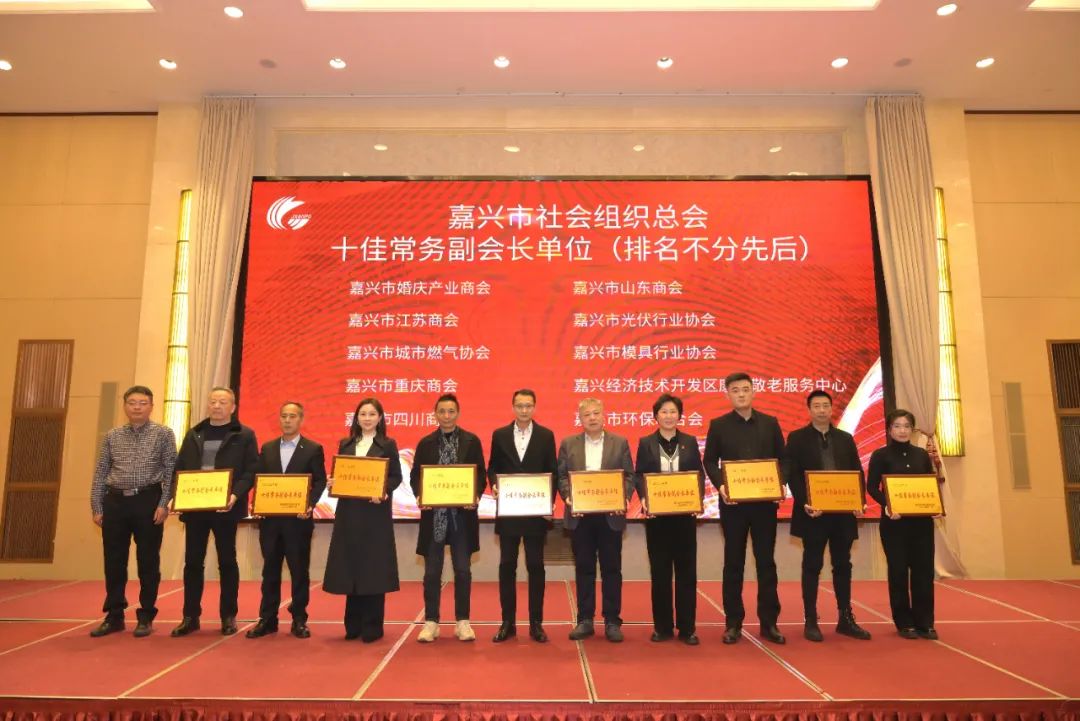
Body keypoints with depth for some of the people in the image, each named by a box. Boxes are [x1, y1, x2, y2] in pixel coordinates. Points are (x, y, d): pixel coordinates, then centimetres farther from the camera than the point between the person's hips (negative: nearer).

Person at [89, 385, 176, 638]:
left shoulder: (163, 434, 0)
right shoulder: (112, 436, 9)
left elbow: (171, 471, -3)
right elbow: (100, 474, 11)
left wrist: (164, 504, -11)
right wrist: (97, 507, 4)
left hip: (148, 501, -3)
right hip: (115, 502, 3)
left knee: (148, 561, 3)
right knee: (114, 562, 8)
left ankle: (145, 617, 15)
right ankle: (114, 616, 21)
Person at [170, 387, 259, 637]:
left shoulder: (244, 435, 0)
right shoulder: (193, 434, 13)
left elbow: (250, 471, -6)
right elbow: (180, 468, 10)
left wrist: (235, 495, -21)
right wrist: (175, 496, -5)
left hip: (225, 508, -4)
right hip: (194, 506, 4)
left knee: (227, 562, 5)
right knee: (192, 561, 8)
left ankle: (228, 616, 14)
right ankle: (190, 616, 19)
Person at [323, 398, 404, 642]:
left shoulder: (388, 445, 2)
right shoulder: (345, 444, 12)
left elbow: (396, 477, -3)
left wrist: (384, 492, -21)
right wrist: (332, 482, -9)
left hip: (376, 514, -3)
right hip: (348, 513, 4)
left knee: (373, 568, -1)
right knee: (350, 567, 7)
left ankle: (372, 627, 8)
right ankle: (353, 625, 18)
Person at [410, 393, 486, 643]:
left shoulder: (472, 441, 2)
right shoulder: (426, 443, 5)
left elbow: (481, 474, 1)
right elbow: (415, 475, 5)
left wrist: (476, 496, -16)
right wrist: (419, 496, -13)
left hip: (462, 513, -1)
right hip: (433, 514, 1)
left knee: (462, 570, 6)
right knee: (432, 572, 7)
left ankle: (462, 622, 18)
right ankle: (431, 622, 18)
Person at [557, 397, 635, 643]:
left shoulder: (620, 443, 5)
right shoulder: (568, 444, 7)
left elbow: (629, 476, 3)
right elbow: (561, 476, 4)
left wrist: (624, 499, -13)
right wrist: (568, 498, -12)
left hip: (610, 515, 0)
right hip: (579, 515, 1)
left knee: (611, 568, 5)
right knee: (584, 568, 7)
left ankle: (612, 621, 15)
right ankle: (585, 620, 17)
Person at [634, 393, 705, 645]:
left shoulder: (690, 442, 7)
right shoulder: (646, 443, 4)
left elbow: (699, 475, 5)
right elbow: (639, 475, 0)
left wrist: (698, 499, -12)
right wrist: (644, 499, -17)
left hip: (685, 513, 1)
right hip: (656, 514, -1)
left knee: (686, 569, 4)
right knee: (660, 570, 6)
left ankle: (687, 627, 13)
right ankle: (662, 626, 16)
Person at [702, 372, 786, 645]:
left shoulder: (770, 423, 7)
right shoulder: (718, 425, 2)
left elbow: (782, 458, 7)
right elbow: (709, 461, 2)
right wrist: (720, 486, -14)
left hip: (765, 501, 1)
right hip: (733, 502, -1)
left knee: (766, 561, 6)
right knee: (733, 563, 5)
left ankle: (769, 622, 16)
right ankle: (733, 623, 14)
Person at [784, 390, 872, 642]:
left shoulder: (846, 439, 11)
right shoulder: (797, 438, -1)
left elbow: (857, 472, 9)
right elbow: (792, 475, -7)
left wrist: (860, 501, -7)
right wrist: (804, 503, -19)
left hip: (843, 512, 4)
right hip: (813, 511, -3)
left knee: (843, 565, 11)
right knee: (812, 566, 3)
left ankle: (846, 619, 21)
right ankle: (811, 621, 10)